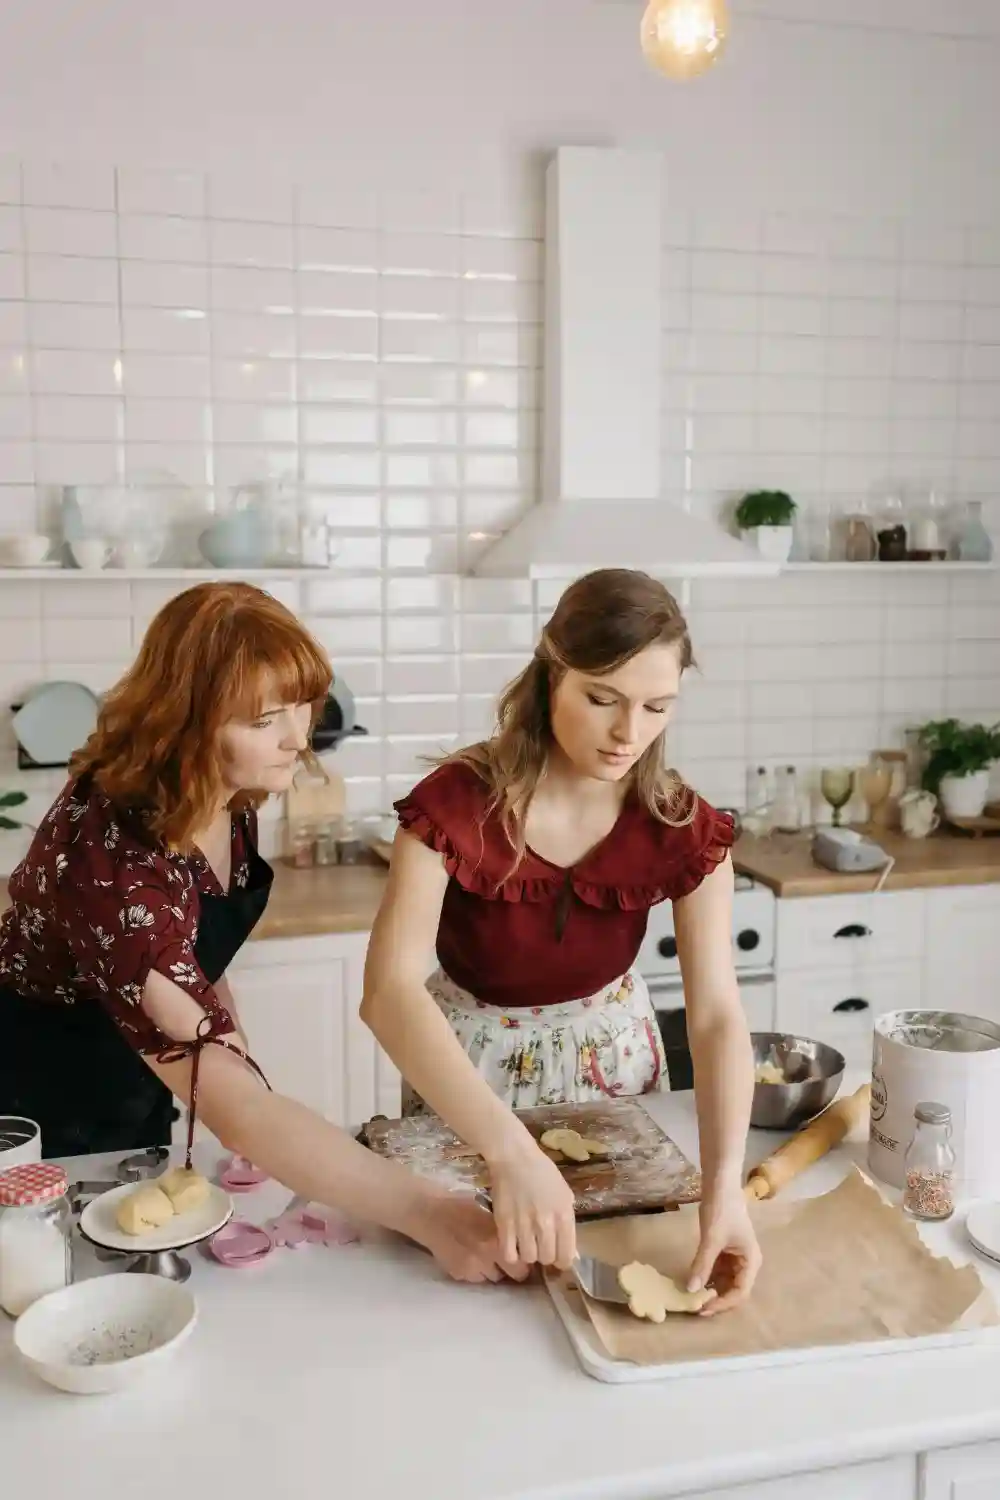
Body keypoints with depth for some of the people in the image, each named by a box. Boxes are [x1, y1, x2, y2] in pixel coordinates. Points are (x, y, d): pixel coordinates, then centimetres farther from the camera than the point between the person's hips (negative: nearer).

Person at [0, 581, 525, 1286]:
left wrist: (231, 1038, -4)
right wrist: (427, 1214, -46)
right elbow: (231, 1107, -44)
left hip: (132, 1089, 7)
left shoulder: (226, 792, -14)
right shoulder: (112, 854, -39)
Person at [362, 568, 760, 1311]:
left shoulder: (683, 829, -20)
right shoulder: (456, 805, -29)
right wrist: (512, 1152, -52)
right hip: (468, 1069, -1)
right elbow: (390, 991, -40)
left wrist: (724, 1181, -41)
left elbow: (717, 1015, -26)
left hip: (613, 1060, 2)